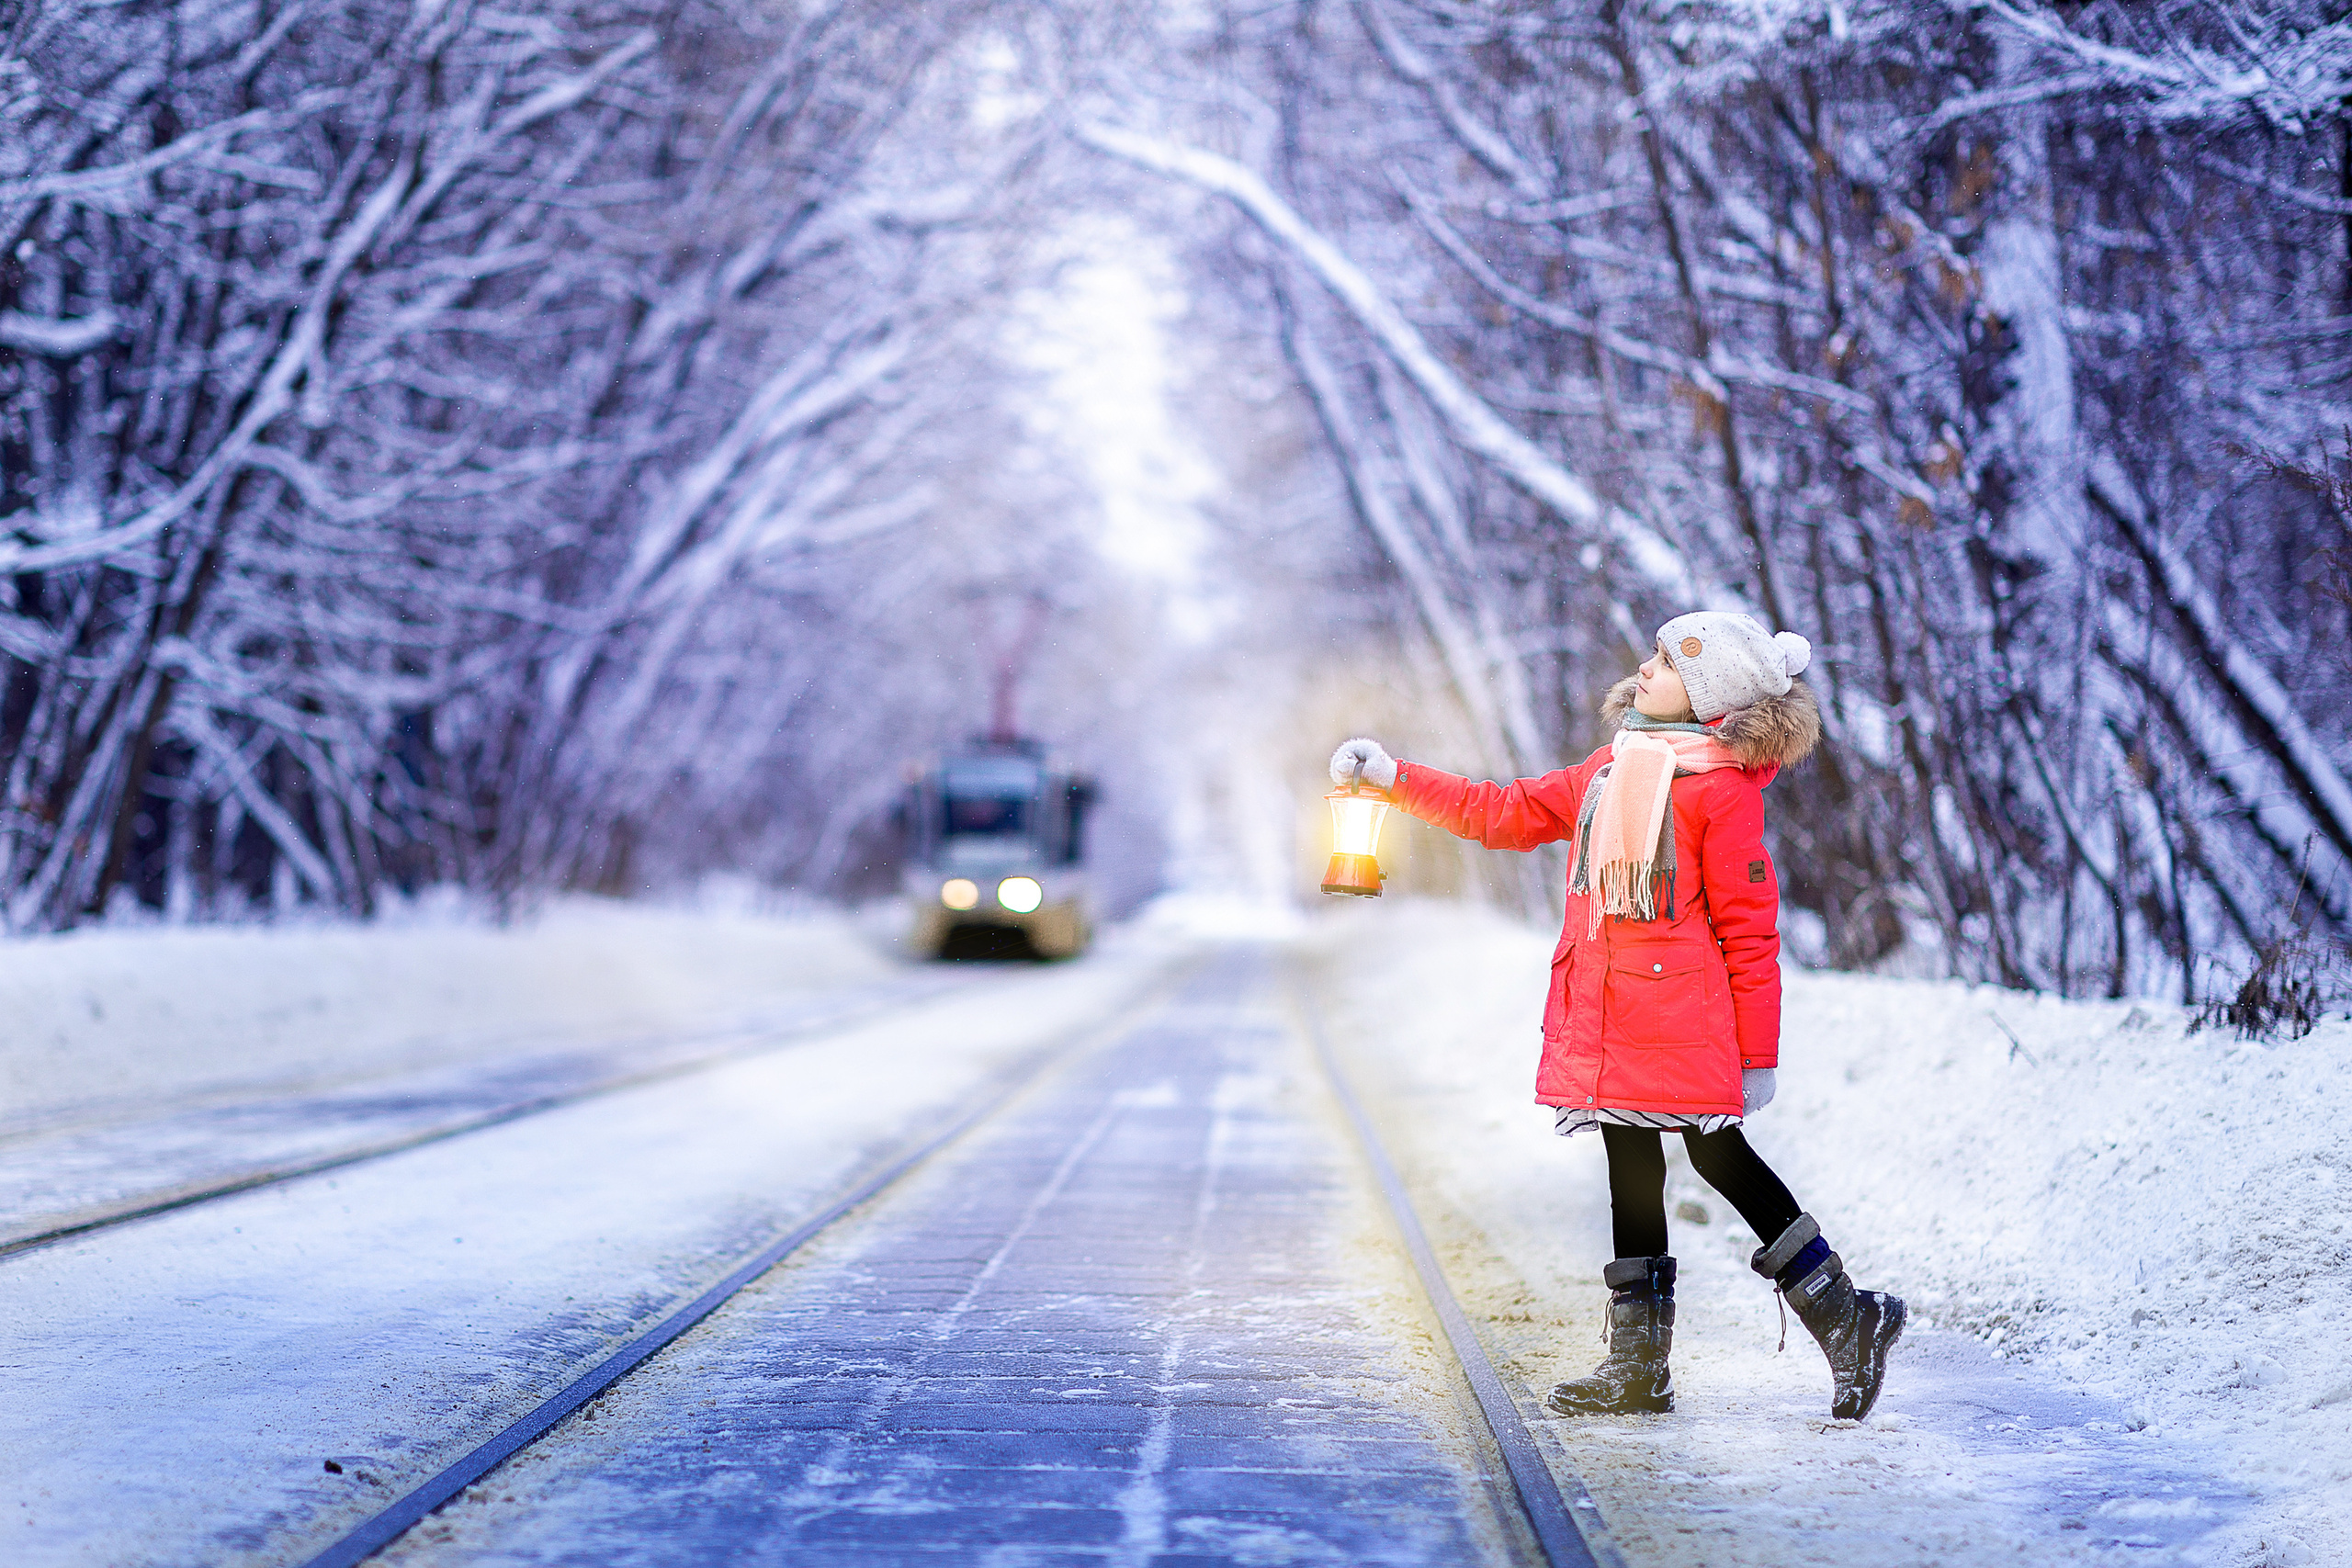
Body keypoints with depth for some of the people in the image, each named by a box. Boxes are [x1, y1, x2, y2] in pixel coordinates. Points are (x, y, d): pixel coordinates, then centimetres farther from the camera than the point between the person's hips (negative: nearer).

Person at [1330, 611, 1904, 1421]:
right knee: (1630, 1170, 10)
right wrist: (1394, 778, 15)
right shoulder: (1611, 769, 14)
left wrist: (1757, 1056, -11)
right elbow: (1505, 813, 21)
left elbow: (1750, 930, -9)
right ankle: (1639, 1366, 16)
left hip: (1684, 1013, -8)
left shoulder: (1721, 788, -9)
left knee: (1721, 1158, -6)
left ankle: (1845, 1317, 7)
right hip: (1606, 1021, 8)